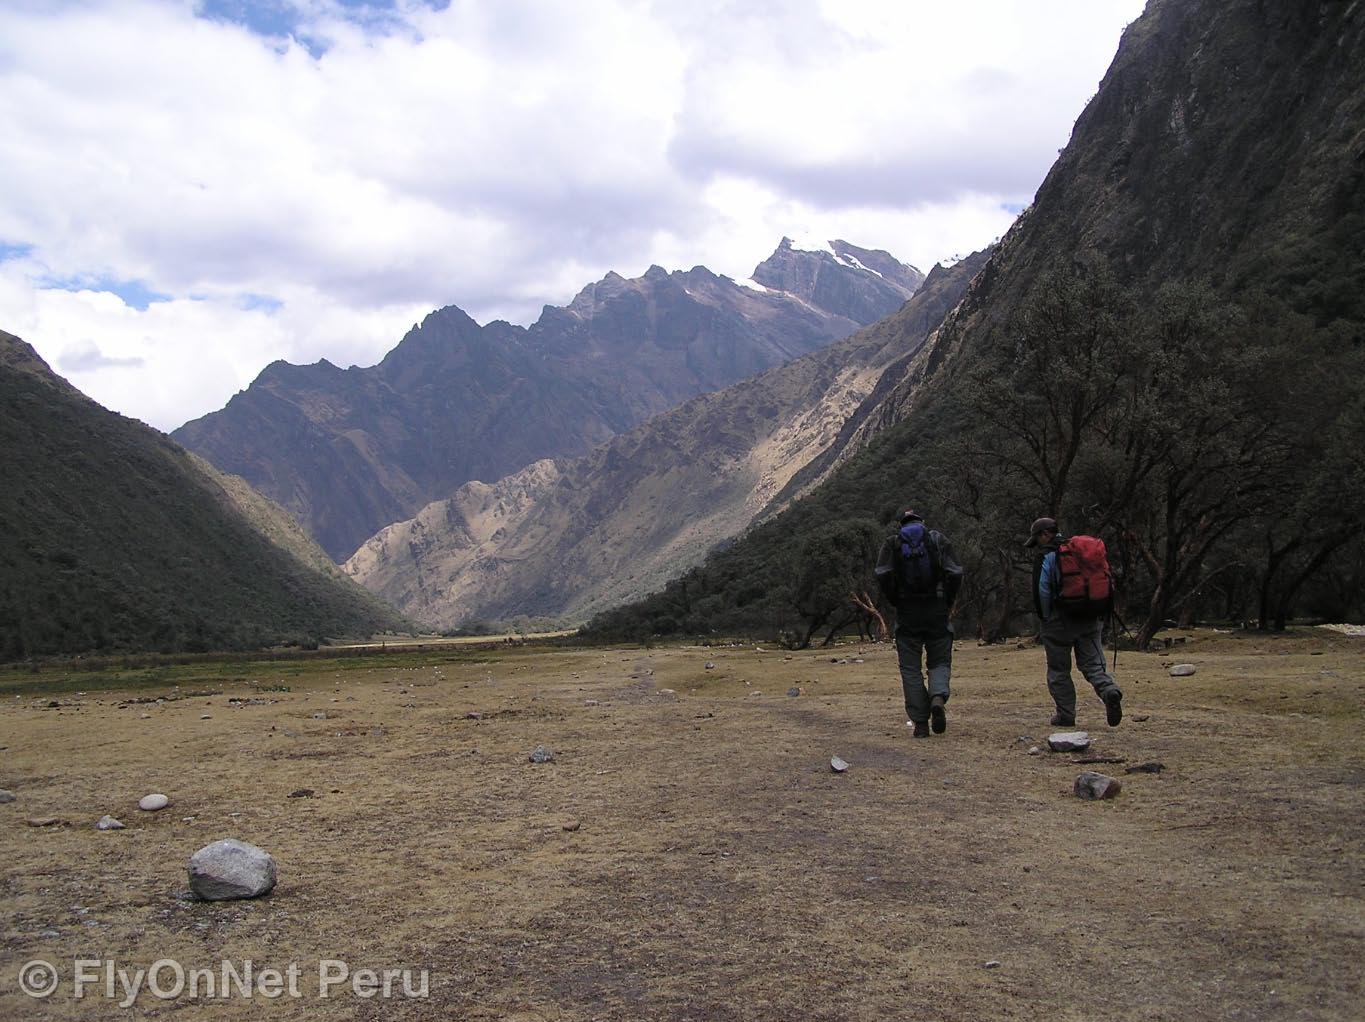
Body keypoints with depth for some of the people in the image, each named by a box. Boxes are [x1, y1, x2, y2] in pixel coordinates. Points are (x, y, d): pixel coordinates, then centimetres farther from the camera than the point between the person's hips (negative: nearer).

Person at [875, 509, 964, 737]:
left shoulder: (892, 543, 7)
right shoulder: (939, 540, 8)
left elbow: (883, 575, -9)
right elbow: (955, 573, -4)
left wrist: (896, 603, 3)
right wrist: (948, 603, 7)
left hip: (907, 613, 0)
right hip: (937, 611, 0)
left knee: (910, 667, 6)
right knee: (940, 661, 11)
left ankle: (920, 723, 2)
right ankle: (938, 698, -19)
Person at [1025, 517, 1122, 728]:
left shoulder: (1045, 556, -5)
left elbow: (1041, 591, -11)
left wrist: (1045, 618, 3)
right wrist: (1100, 616, 18)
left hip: (1061, 620, -5)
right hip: (1090, 619, 5)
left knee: (1059, 670, 5)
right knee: (1093, 663, 5)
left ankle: (1066, 714, 6)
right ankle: (1109, 690, -22)